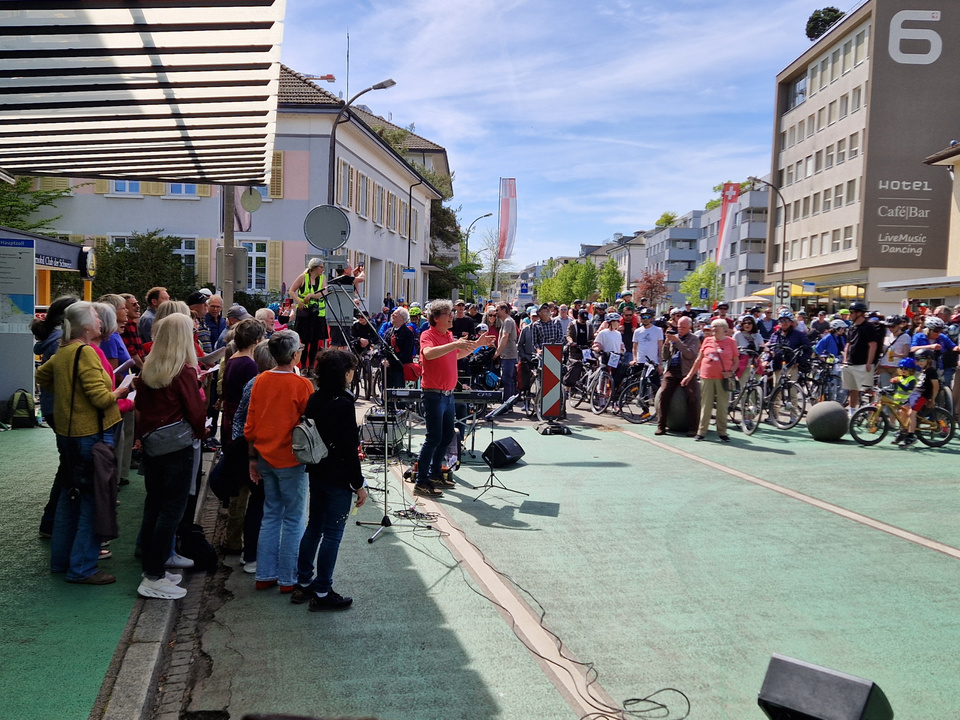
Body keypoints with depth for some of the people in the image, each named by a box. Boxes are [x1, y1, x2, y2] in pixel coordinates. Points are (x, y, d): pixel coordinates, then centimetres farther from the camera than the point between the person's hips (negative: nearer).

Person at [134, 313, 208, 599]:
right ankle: (154, 578, 4)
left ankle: (152, 566, 27)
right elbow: (196, 411, -13)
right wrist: (200, 433, 5)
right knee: (172, 509, 0)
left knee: (153, 505, 16)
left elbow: (141, 404, 11)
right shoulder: (184, 371, -17)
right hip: (178, 447, -7)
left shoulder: (148, 368, 3)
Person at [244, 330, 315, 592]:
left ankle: (265, 575, 22)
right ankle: (289, 579, 12)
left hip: (265, 459, 6)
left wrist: (253, 458, 15)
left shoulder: (260, 381, 1)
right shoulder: (302, 385, -16)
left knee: (270, 515, 16)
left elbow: (250, 425, 6)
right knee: (293, 519, 5)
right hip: (291, 460, -6)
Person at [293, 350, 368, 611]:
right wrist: (359, 484, -13)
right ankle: (322, 593, 11)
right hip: (338, 479, -8)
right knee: (332, 534, 2)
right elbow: (349, 449, -20)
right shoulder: (343, 404, -20)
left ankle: (303, 584, 29)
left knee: (314, 527, 18)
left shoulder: (314, 399, 3)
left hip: (316, 474, 8)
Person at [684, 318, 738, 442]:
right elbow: (698, 360, 12)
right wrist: (689, 375, 10)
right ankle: (701, 431, 12)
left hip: (722, 379, -1)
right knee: (706, 405, 5)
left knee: (722, 406, 3)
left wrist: (730, 372, -12)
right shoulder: (707, 340, 8)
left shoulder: (731, 342, 3)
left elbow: (736, 362, 7)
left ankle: (722, 432, 12)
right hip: (707, 377, 1)